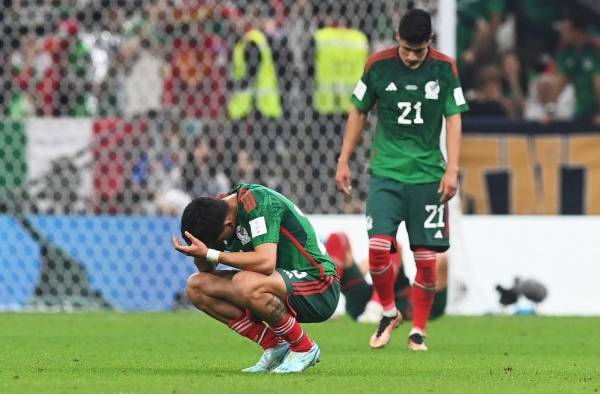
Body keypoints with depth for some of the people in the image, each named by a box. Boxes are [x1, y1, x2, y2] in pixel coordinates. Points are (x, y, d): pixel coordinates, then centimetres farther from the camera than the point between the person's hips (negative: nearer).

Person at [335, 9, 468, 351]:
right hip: (387, 172, 0)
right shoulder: (378, 65, -2)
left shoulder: (445, 68, -2)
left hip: (428, 176, 0)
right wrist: (344, 162, 8)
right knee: (378, 247, -14)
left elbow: (454, 119, 0)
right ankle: (389, 313, 11)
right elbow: (359, 113, 9)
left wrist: (452, 170, -9)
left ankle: (419, 330, 14)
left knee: (426, 257, -1)